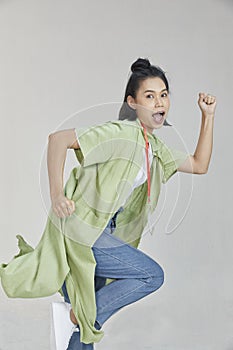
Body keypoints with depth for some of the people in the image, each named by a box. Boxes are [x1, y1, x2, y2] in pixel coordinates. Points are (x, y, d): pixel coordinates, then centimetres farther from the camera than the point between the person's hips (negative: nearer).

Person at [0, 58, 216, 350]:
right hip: (80, 229, -9)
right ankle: (86, 315, 2)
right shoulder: (121, 134, -19)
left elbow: (199, 165, 16)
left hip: (103, 233, 9)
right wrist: (56, 194, -27)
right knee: (152, 275, -9)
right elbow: (58, 139, -24)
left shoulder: (155, 148, 9)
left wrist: (208, 116, 11)